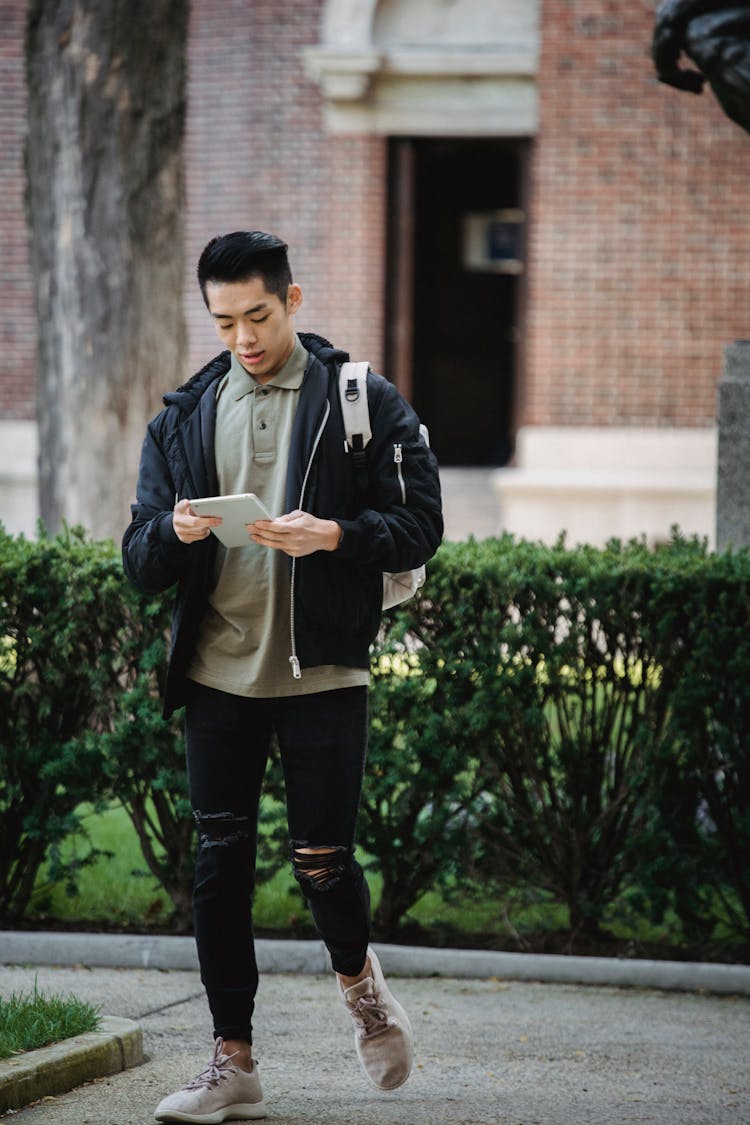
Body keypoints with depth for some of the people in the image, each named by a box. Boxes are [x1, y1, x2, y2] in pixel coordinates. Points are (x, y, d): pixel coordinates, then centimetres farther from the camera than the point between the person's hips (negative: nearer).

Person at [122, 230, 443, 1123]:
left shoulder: (365, 404, 2)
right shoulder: (182, 419, 11)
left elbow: (419, 528, -3)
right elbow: (139, 564, 8)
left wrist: (332, 535, -21)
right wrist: (175, 534, -15)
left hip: (322, 673, -3)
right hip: (217, 674, 3)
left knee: (321, 862, -4)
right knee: (220, 866, 3)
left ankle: (359, 980, 28)